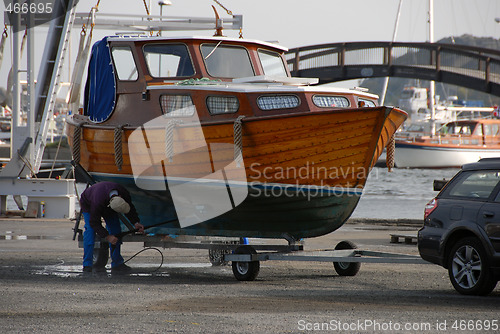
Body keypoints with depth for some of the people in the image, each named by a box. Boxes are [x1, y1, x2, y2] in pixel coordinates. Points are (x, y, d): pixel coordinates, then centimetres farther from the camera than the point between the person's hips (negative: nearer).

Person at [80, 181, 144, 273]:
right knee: (90, 229, -23)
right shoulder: (98, 201, -47)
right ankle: (87, 264, -22)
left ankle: (117, 263, 0)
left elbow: (130, 209, -11)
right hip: (88, 204, -5)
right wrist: (107, 236, -40)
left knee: (115, 227, -5)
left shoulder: (124, 193, -31)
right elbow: (94, 222, -37)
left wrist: (136, 223, -22)